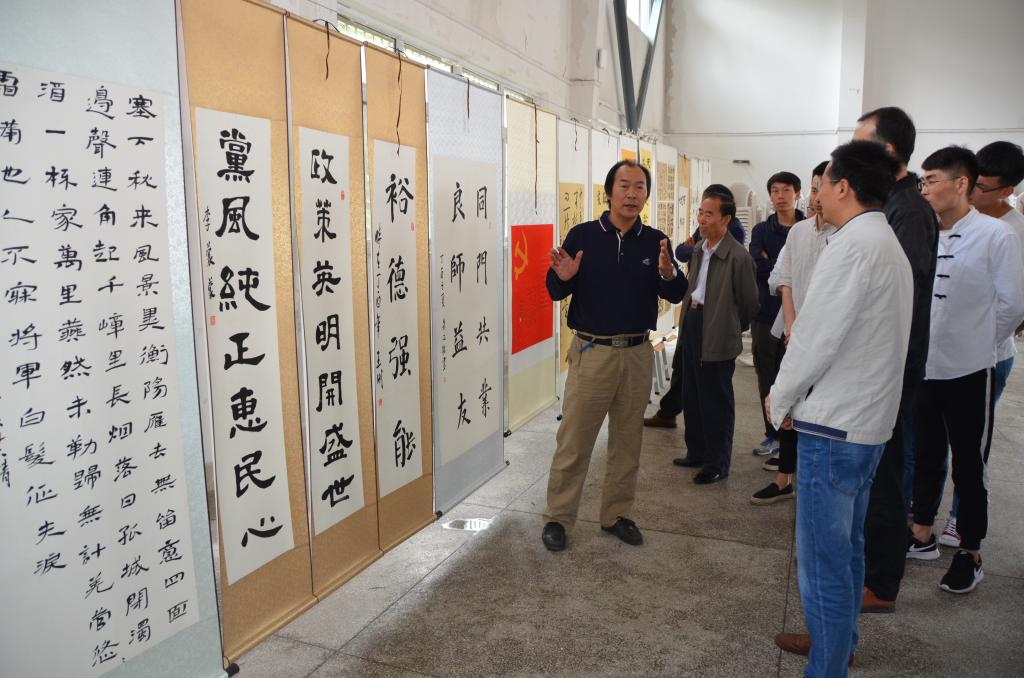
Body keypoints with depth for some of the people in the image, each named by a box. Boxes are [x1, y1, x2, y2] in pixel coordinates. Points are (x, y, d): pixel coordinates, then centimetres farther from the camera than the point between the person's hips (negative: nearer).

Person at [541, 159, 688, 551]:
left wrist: (668, 274, -21)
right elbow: (556, 292, 0)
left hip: (637, 354, 3)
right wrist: (562, 277, -22)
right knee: (573, 441, 0)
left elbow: (677, 295, 0)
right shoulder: (582, 236, -3)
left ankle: (616, 515, 29)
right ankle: (558, 518, 15)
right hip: (592, 353, -3)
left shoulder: (655, 242, 3)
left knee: (627, 441, 13)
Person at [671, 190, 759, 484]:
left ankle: (717, 464, 18)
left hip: (717, 336, -8)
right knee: (692, 395, 17)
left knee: (716, 402, 4)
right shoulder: (699, 250, 8)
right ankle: (697, 452, 33)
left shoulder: (738, 257, -16)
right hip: (692, 324, 8)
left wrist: (734, 328, 7)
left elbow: (749, 302, -7)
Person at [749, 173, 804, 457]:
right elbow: (756, 265, -7)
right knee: (767, 379, 9)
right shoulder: (762, 230, 9)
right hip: (766, 315, 3)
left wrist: (772, 263, -11)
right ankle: (773, 435, 21)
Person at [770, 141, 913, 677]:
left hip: (834, 426, -11)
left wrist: (780, 398, -5)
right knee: (846, 545, 23)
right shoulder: (892, 247, 13)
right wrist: (797, 397, 12)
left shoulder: (853, 245, -19)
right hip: (871, 419, 11)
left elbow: (816, 337, -21)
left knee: (824, 558, 0)